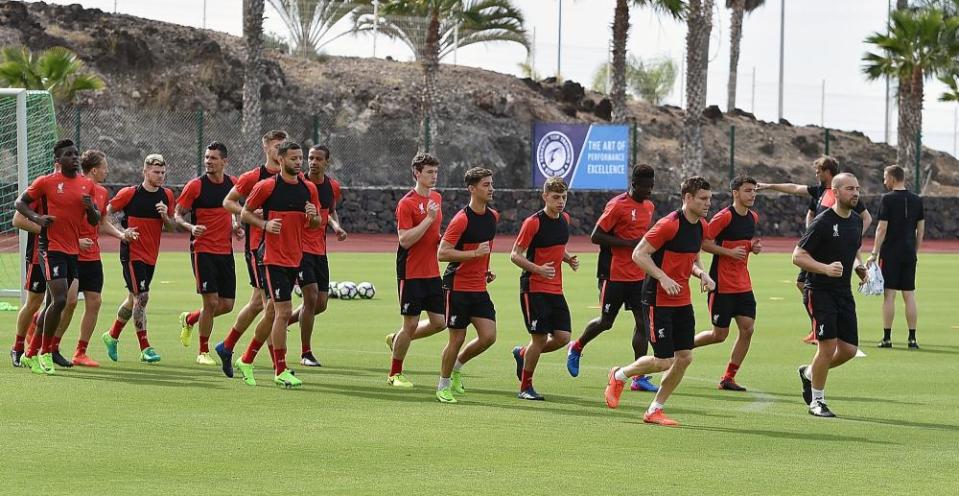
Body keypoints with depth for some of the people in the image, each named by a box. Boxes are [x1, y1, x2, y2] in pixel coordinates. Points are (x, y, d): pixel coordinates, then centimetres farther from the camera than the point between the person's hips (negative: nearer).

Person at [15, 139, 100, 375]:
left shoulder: (87, 184, 10)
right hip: (52, 248, -6)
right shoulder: (46, 182, -6)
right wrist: (36, 217, -16)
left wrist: (91, 208, -6)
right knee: (59, 299, -18)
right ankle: (44, 354, -7)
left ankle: (31, 355, 23)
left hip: (74, 251, 6)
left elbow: (94, 221, 16)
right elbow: (20, 202, 3)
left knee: (53, 303, 11)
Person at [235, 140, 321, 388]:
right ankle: (281, 371, -6)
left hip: (294, 259, 6)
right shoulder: (267, 186, -8)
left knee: (272, 313, 13)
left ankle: (246, 360, 27)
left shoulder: (309, 188, 8)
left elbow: (316, 224, 16)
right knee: (284, 312, -12)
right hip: (272, 257, -6)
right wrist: (265, 224, -17)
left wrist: (313, 216, -7)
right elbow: (245, 213, 0)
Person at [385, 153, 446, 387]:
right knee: (411, 324, -3)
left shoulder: (437, 198, 11)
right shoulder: (407, 203, -13)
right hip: (411, 273, -7)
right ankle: (395, 374, 12)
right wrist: (429, 218, -24)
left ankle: (397, 339, 28)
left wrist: (442, 239, 6)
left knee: (439, 322, 5)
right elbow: (405, 240, -21)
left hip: (432, 272, 7)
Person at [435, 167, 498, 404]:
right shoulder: (461, 219, -16)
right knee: (457, 338, -1)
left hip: (479, 287, 6)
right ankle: (443, 385, 18)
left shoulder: (493, 216, 8)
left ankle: (457, 366, 21)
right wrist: (475, 253, -23)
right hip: (457, 287, -6)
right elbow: (442, 253, -19)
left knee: (488, 336, -4)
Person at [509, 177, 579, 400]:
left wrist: (569, 259, 5)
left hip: (556, 290, 7)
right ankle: (525, 387, 9)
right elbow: (515, 255, -12)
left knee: (562, 337, -1)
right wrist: (538, 269, -26)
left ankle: (522, 354, 24)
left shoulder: (565, 219, 8)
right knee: (540, 338, -6)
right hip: (534, 288, -7)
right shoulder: (533, 222, -14)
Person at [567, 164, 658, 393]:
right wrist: (629, 244, -20)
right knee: (605, 321, 5)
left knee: (643, 321, -3)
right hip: (615, 275, -6)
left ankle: (639, 378, -2)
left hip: (639, 276, 6)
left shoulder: (649, 207, 10)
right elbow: (596, 236, -15)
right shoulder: (617, 206, -13)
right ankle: (576, 348, 34)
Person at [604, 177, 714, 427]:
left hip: (683, 301, 8)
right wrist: (663, 278, -25)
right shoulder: (669, 224, -18)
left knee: (685, 357, 2)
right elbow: (639, 254, -16)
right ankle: (619, 375, 21)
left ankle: (655, 410, 14)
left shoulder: (701, 226, 7)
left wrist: (702, 274, 1)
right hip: (658, 300, -8)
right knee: (664, 361, -7)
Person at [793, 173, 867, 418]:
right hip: (820, 290, -7)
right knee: (828, 344, -13)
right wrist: (826, 268, -26)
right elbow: (798, 256, -13)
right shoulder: (823, 222, -13)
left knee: (849, 349, 2)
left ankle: (809, 373, 29)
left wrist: (857, 265, 7)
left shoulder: (856, 221, 10)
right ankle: (816, 402, 3)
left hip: (844, 292, 7)